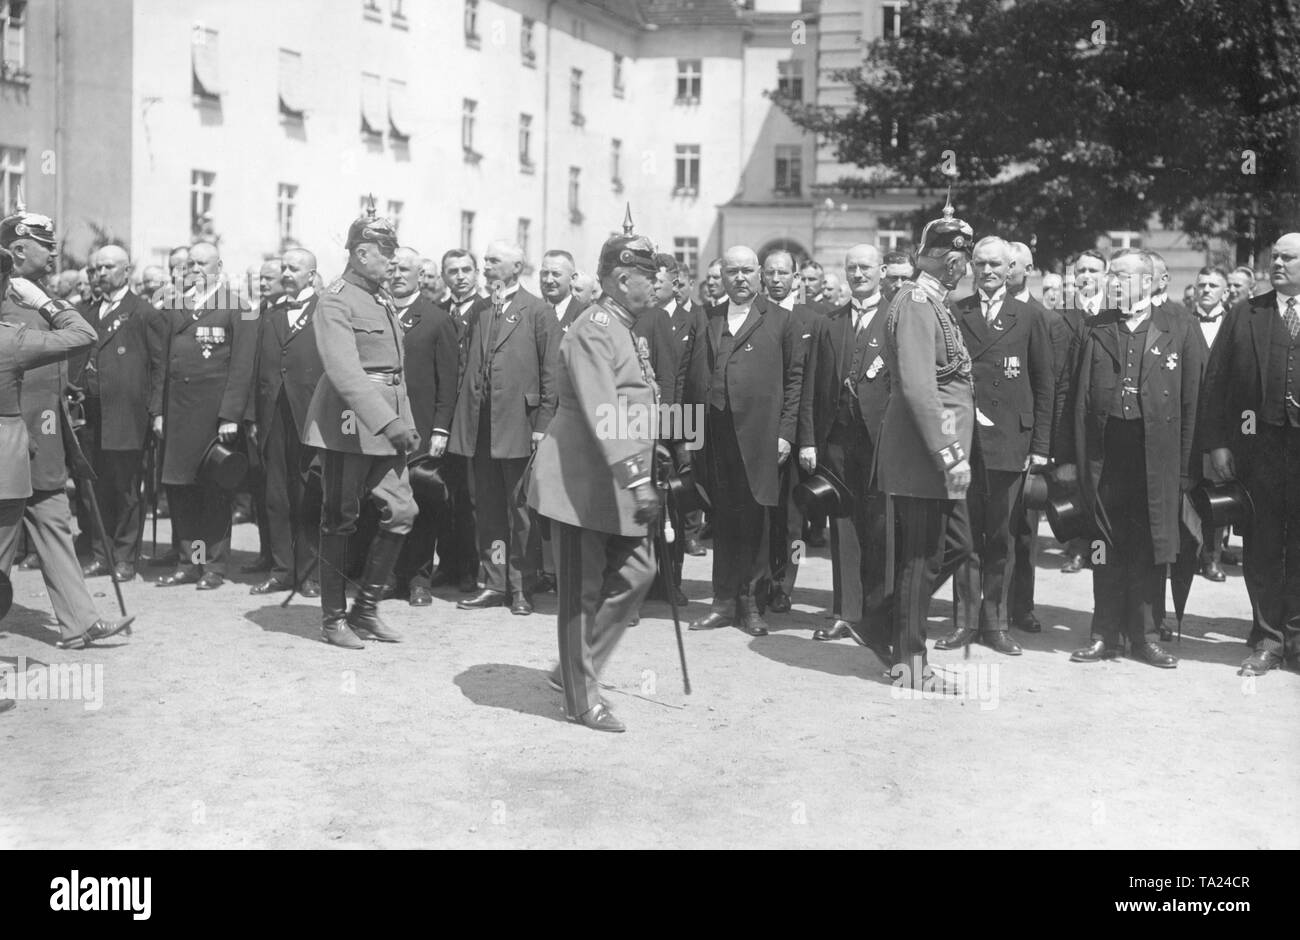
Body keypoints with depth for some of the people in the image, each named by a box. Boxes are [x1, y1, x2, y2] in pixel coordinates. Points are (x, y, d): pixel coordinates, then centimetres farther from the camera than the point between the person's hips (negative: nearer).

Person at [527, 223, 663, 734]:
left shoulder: (624, 328, 14)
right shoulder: (593, 330, -17)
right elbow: (602, 415, -26)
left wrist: (642, 477, 19)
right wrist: (637, 480, -31)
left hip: (618, 482, 10)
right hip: (583, 482, -10)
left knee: (636, 570, 11)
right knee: (583, 590, 1)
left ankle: (573, 668, 23)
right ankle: (581, 699, 13)